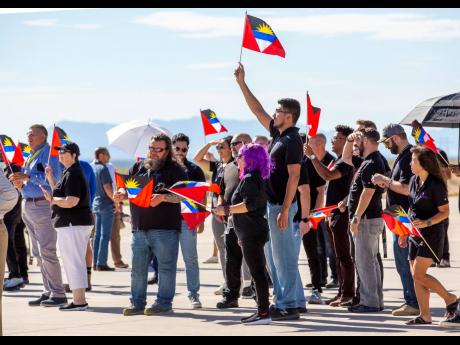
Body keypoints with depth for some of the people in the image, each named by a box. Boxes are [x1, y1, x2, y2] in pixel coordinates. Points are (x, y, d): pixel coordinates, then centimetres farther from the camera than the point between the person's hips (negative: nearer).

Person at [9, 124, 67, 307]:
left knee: (46, 251, -11)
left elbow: (53, 177, -21)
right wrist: (20, 184, 4)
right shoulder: (31, 155, 20)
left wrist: (27, 177, -21)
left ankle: (58, 294, -9)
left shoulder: (48, 153, -8)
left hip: (42, 205, -10)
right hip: (28, 206, 10)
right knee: (38, 253, 10)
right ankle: (48, 292, 15)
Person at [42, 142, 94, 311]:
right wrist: (50, 178, 15)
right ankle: (80, 299, 19)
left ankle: (79, 301, -7)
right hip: (80, 222, 11)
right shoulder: (70, 172, 18)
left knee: (73, 262, -8)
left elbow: (71, 202, -24)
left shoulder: (72, 174, -16)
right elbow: (60, 193, 24)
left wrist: (52, 199, -11)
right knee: (78, 262, 14)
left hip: (72, 224, -11)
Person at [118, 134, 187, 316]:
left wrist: (162, 197, -26)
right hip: (140, 227, 5)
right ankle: (137, 303, 15)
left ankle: (164, 303, 6)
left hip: (165, 228, -5)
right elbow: (126, 187, 16)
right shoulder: (138, 167, 16)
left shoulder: (174, 170, -1)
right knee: (138, 267, 8)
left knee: (166, 267, -1)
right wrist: (121, 194, -7)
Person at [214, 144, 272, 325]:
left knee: (257, 271, -10)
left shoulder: (249, 179, -13)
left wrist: (227, 210, -20)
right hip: (254, 233, 11)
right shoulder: (257, 178, 18)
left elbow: (249, 205, -26)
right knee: (258, 271, 12)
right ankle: (262, 310, 16)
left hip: (252, 233, -11)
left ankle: (264, 312, -11)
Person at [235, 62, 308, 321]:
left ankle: (289, 306, -5)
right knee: (276, 256, 13)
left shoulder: (292, 140, -14)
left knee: (284, 257, -7)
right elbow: (258, 110, 23)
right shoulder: (278, 134, 13)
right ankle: (295, 302, 18)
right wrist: (242, 83, 22)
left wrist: (284, 210, -23)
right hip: (275, 204, 10)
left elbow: (294, 177, -19)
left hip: (284, 206, -10)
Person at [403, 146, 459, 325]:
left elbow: (445, 212, -13)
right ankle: (425, 316, 9)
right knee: (416, 276, 4)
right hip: (415, 234, 8)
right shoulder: (414, 181, 9)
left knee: (418, 274, -13)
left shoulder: (435, 185, -15)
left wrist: (426, 223, -25)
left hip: (432, 235, -8)